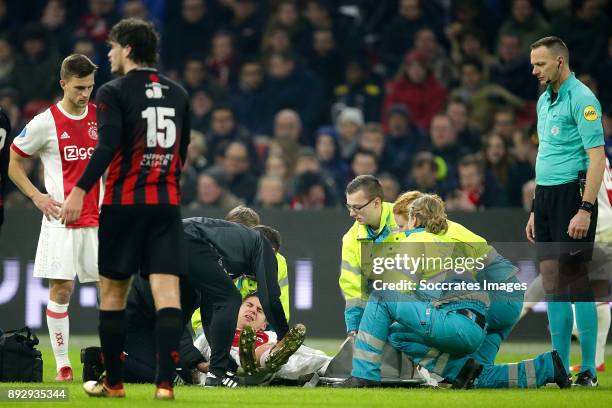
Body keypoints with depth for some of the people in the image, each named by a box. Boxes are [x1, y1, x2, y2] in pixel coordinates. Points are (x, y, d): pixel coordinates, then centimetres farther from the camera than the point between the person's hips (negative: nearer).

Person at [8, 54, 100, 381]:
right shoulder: (45, 123, -5)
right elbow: (13, 162, 4)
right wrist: (37, 197, -6)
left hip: (97, 219, 4)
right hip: (61, 219, -4)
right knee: (61, 289, -5)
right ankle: (62, 363, 1)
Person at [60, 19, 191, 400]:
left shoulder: (114, 93, -6)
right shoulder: (178, 93, 11)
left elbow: (107, 147, -18)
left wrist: (80, 190, -20)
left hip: (123, 202, -4)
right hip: (167, 204, 4)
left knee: (112, 294, 8)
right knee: (167, 292, -4)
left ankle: (113, 382, 15)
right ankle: (166, 382, -14)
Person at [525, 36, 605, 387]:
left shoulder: (581, 99, -11)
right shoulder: (544, 100, 16)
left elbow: (597, 157, -16)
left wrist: (585, 210, -22)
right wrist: (536, 210, 19)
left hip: (572, 195, -9)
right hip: (545, 196, 9)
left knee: (577, 280, -8)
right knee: (551, 280, 8)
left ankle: (589, 369, -4)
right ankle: (560, 365, 13)